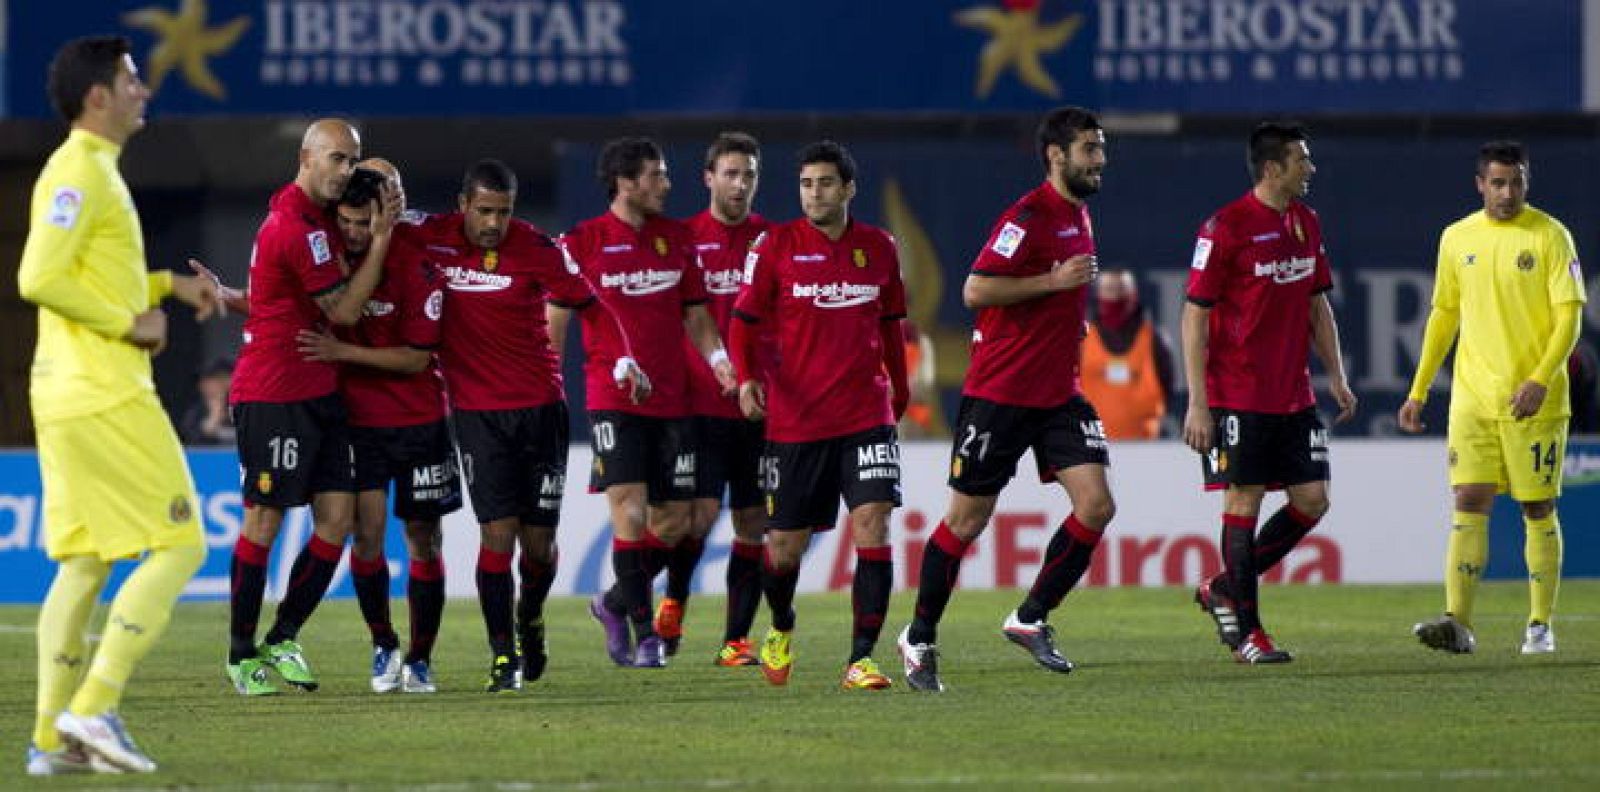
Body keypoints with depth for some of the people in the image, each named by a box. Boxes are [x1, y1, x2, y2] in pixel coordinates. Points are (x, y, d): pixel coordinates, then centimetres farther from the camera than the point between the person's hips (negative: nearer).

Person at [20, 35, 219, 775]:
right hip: (105, 398, -10)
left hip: (67, 400, 10)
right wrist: (129, 322, -16)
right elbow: (40, 278, -23)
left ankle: (52, 738, 6)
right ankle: (95, 706, -11)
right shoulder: (80, 173, -13)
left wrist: (169, 285, 17)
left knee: (83, 563, 9)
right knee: (179, 546, -6)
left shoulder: (90, 171, 18)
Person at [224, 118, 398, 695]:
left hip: (318, 394, 9)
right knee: (264, 521, -3)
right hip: (274, 394, -9)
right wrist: (379, 239, -7)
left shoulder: (317, 216, 12)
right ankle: (242, 654, 5)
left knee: (337, 518, 3)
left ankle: (283, 640, 12)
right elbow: (345, 310, -12)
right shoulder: (294, 226, -18)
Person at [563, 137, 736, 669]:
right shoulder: (582, 242, -2)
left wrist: (717, 357, 0)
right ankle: (644, 634, -9)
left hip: (672, 400, 5)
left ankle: (616, 604, 27)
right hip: (613, 400, -5)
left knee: (674, 520, 4)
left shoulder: (677, 237, 12)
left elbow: (695, 315, 18)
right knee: (630, 510, -16)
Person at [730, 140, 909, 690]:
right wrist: (745, 377, -18)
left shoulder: (879, 248, 7)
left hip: (867, 414, 1)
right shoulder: (777, 246, -2)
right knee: (784, 547, 5)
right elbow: (744, 321, -1)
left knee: (873, 522, -16)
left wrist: (899, 393, 26)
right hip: (794, 418, -1)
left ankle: (862, 658, -15)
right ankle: (781, 628, 37)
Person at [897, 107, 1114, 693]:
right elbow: (975, 291, -22)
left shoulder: (1079, 215, 13)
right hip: (1001, 395, -8)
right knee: (967, 520, 1)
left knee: (1096, 505, -8)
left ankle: (1031, 619, 6)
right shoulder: (1030, 215, -15)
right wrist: (1054, 280, -23)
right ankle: (919, 639, 15)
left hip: (1058, 394, 8)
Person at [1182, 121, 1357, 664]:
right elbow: (1194, 316, -10)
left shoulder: (1306, 223, 11)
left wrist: (1336, 376, 13)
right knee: (1244, 502, -4)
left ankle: (1225, 589, 19)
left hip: (1294, 396, 7)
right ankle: (1247, 632, 3)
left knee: (1312, 501, 3)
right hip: (1237, 396, -7)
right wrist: (1197, 403, -14)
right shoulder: (1226, 227, -11)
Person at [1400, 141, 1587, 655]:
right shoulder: (1457, 238, 9)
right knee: (1469, 504, -8)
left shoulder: (1550, 236, -3)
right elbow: (1443, 315, 17)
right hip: (1472, 399, 3)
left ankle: (1540, 626, 14)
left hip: (1535, 401, -3)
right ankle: (1458, 624, -16)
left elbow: (1569, 315, -7)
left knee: (1538, 510, 3)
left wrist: (1541, 380, -20)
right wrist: (1418, 391, 14)